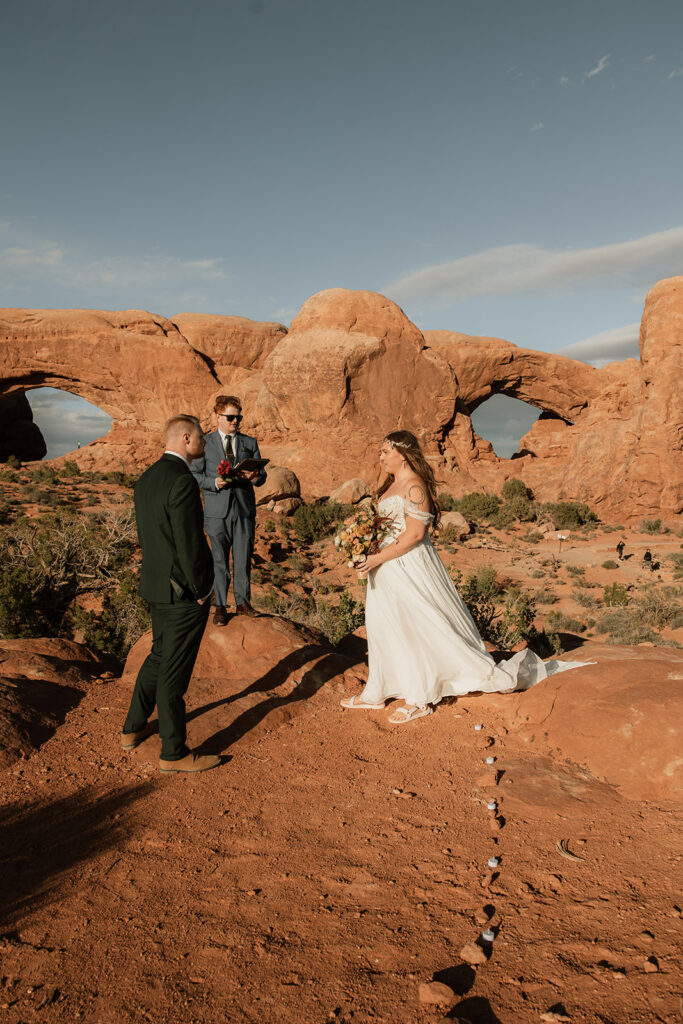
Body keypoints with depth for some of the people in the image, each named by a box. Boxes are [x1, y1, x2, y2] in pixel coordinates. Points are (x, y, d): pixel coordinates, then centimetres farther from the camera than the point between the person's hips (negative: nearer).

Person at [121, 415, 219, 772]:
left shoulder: (146, 479, 7)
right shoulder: (182, 482, -22)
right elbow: (189, 544, -23)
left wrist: (159, 575, 19)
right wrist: (201, 591, -13)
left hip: (157, 586, 9)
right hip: (184, 594, -9)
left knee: (159, 657, 25)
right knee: (174, 672, 3)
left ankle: (133, 729, 39)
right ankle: (173, 753, 18)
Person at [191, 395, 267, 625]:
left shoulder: (250, 442, 12)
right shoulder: (205, 442, 6)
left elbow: (261, 475, 10)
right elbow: (195, 474, 3)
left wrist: (255, 477, -15)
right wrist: (214, 482, -16)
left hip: (244, 509, 2)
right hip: (217, 510, -2)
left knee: (243, 558, 5)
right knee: (219, 559, 3)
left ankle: (243, 602, 18)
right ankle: (220, 606, 13)